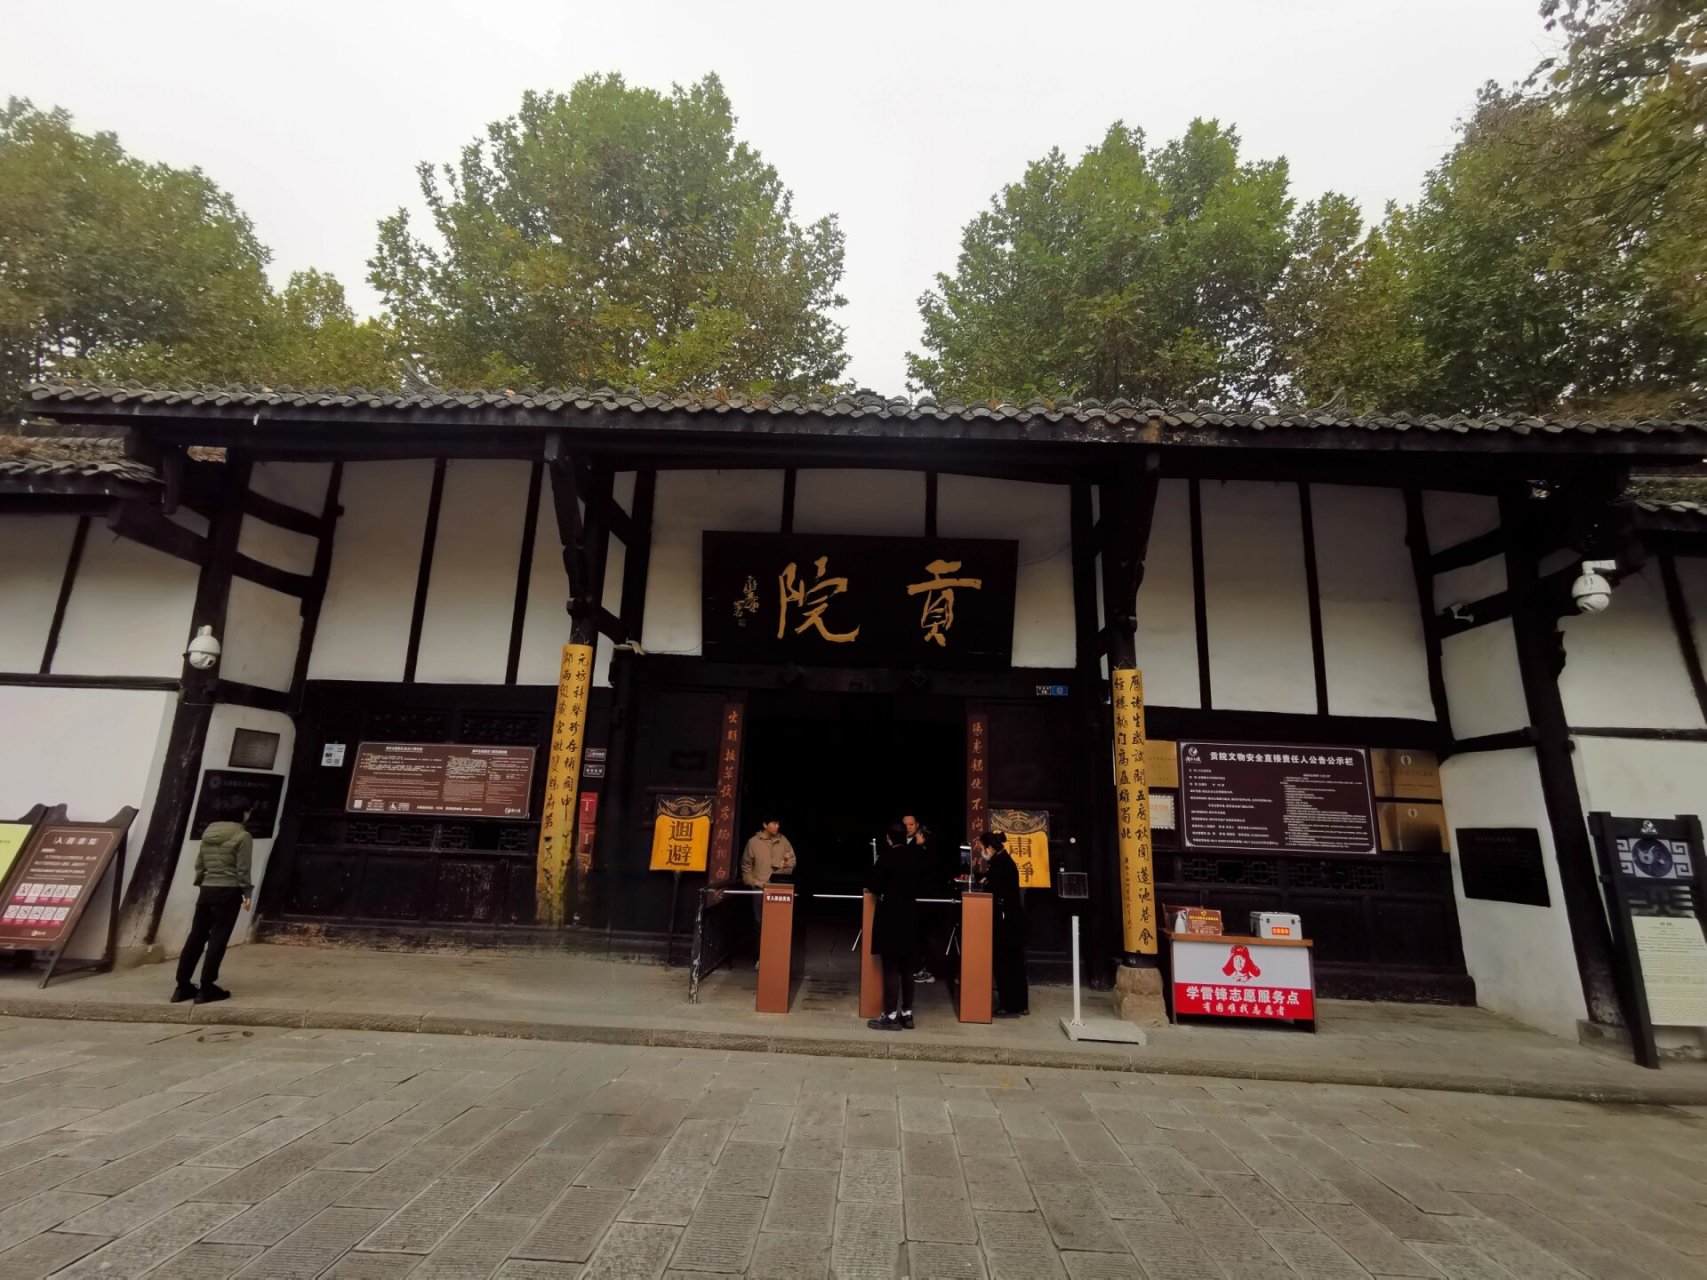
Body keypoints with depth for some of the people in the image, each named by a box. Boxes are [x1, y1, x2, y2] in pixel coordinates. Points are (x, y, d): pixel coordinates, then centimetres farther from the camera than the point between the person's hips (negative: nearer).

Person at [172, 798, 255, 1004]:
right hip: (228, 891, -7)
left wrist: (202, 883, 24)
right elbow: (242, 869, -12)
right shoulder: (242, 836, -10)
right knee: (218, 939, -2)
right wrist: (247, 893, -4)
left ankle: (182, 986, 18)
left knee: (196, 936, 12)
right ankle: (206, 988, 2)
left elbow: (199, 864, 15)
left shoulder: (208, 832, 11)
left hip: (207, 890, 7)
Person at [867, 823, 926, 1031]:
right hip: (910, 916, 6)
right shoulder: (915, 856, 1)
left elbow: (873, 885, -12)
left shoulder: (888, 855, -14)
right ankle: (907, 1014, 18)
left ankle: (891, 1016, 4)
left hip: (890, 916, -5)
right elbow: (920, 883, 11)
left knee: (890, 969, 1)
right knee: (907, 969, 13)